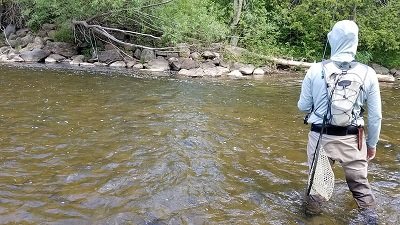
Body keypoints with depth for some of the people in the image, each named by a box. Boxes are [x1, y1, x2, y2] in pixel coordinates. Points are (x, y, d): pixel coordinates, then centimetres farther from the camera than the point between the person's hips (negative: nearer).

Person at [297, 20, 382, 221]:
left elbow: (303, 106, 0)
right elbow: (375, 116, 0)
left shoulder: (316, 69, -8)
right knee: (360, 185, 18)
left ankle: (312, 215, 37)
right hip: (352, 140, 0)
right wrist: (372, 143, 14)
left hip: (320, 137, 0)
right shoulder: (368, 73, -6)